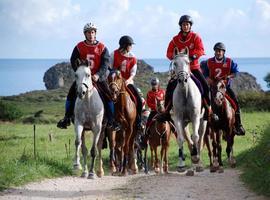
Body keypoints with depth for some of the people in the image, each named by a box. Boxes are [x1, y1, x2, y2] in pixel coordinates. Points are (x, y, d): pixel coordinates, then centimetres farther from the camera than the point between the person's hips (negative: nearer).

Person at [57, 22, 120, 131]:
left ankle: (111, 121, -7)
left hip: (98, 77, -1)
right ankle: (67, 118, -2)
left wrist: (98, 75, -23)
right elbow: (73, 61, 0)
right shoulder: (79, 47, 1)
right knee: (71, 94, -12)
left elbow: (105, 64, -8)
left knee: (108, 96, -16)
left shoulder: (102, 48, -2)